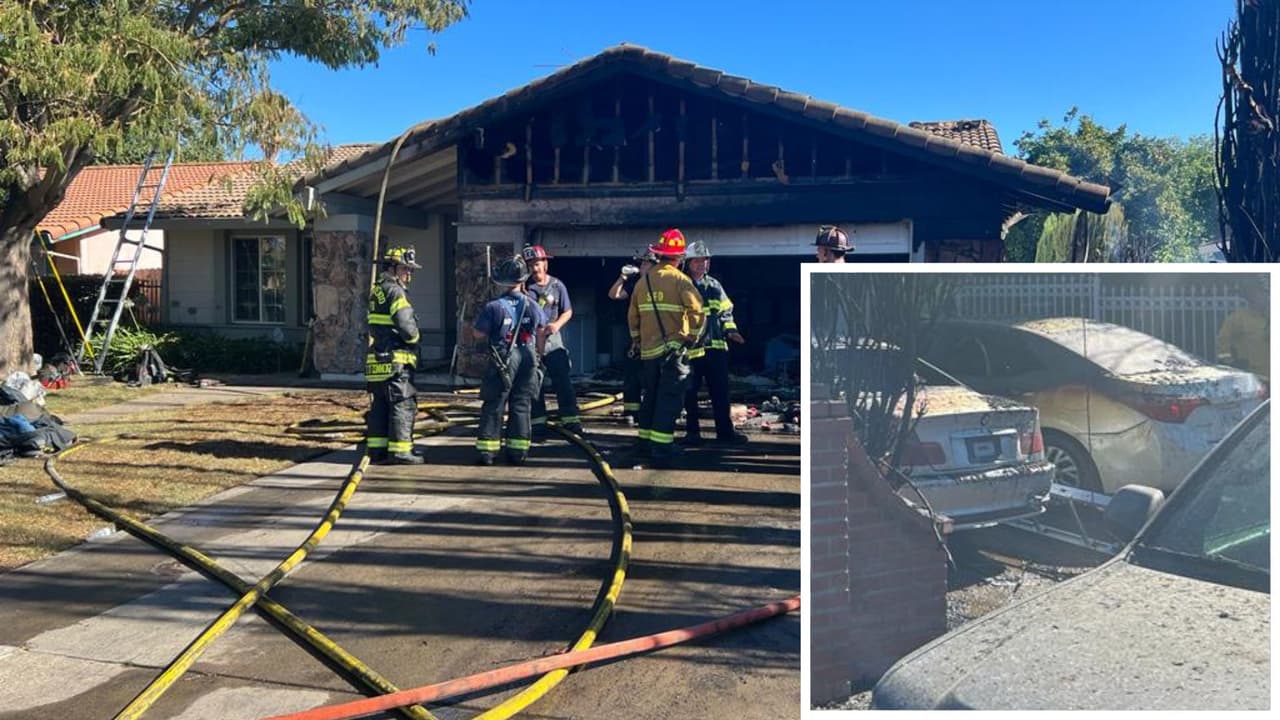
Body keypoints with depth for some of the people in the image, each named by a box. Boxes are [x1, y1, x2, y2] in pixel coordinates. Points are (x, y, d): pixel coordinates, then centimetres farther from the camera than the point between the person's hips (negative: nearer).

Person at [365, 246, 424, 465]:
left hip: (376, 361, 9)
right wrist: (414, 338, 0)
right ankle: (400, 450, -5)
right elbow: (407, 327, -19)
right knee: (402, 404, -5)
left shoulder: (376, 291, 18)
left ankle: (377, 449, 16)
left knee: (379, 406, 12)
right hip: (396, 360, -9)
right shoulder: (394, 291, -11)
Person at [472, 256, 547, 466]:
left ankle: (486, 451, 3)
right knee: (522, 405, 9)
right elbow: (541, 333, 12)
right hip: (528, 358, 3)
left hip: (502, 360, -3)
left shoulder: (494, 306, -11)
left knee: (493, 405, 4)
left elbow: (477, 333, -7)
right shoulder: (532, 305, 2)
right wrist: (538, 354, 25)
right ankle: (518, 452, 10)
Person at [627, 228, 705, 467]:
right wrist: (692, 337, -5)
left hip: (648, 350, 5)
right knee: (669, 399, -2)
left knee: (649, 396, 17)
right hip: (674, 349, -5)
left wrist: (636, 339, 25)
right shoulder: (680, 280, -9)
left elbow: (632, 315, 14)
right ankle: (661, 448, -6)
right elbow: (697, 311, -19)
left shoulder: (643, 281, 8)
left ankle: (643, 442, 25)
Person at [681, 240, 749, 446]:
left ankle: (725, 430, 16)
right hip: (690, 348, -5)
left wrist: (730, 330, 4)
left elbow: (726, 311, 20)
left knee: (721, 390, 8)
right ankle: (692, 431, 14)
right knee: (690, 392, 3)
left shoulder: (714, 285, 14)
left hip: (716, 346, 5)